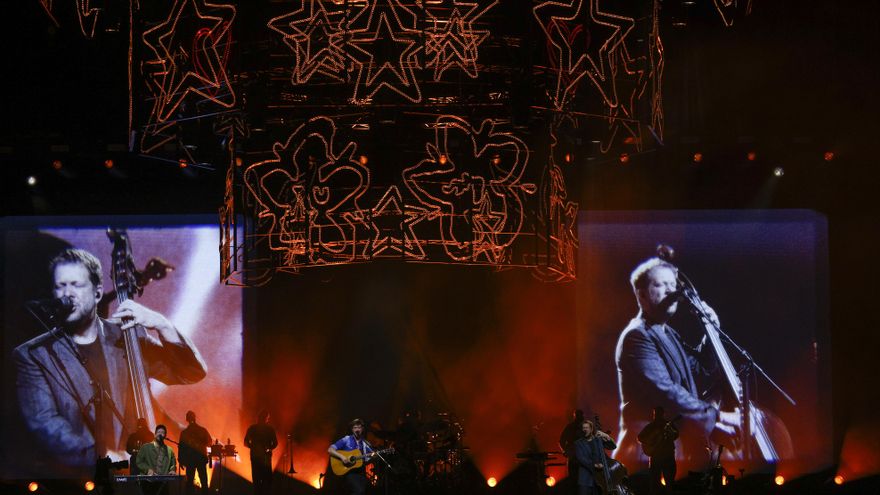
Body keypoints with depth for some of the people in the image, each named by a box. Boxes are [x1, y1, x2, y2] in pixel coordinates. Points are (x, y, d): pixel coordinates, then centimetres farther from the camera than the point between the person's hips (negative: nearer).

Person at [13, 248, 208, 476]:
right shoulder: (32, 355, 4)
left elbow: (192, 372, 11)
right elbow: (44, 424, -8)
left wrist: (162, 325, -5)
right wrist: (102, 457, -22)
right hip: (74, 478, -1)